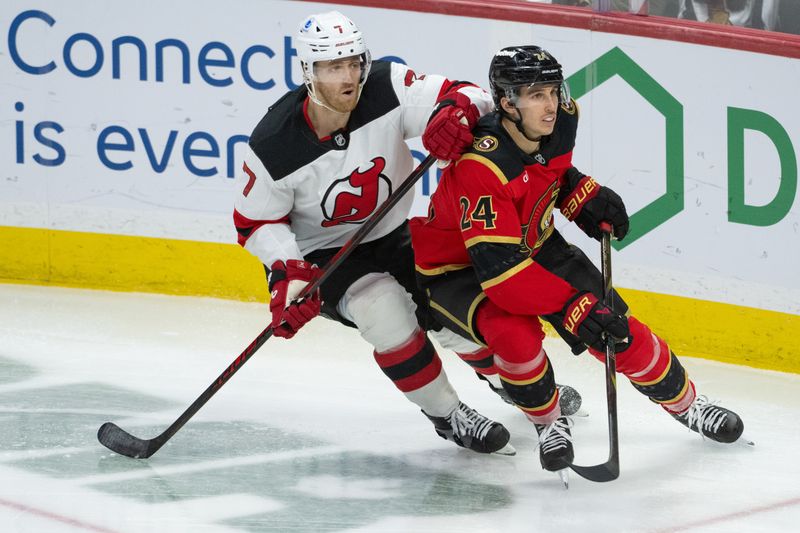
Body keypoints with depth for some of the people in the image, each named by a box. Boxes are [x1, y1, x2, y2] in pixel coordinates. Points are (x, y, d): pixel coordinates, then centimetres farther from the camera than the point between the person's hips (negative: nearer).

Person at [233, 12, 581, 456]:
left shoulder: (387, 89, -23)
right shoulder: (274, 146, -25)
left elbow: (471, 96, -25)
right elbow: (257, 222, -10)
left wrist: (456, 110, -48)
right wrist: (288, 273, -25)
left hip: (392, 237, 3)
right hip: (321, 254, -3)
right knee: (384, 308, -28)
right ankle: (447, 415, -6)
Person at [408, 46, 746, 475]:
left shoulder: (560, 120, -16)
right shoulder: (481, 169, -39)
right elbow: (499, 270, -41)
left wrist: (582, 195, -6)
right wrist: (572, 308, -42)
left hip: (534, 244, 6)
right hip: (458, 268, -6)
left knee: (614, 328, -2)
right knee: (514, 333, -33)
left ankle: (686, 404, 22)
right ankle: (548, 423, -5)